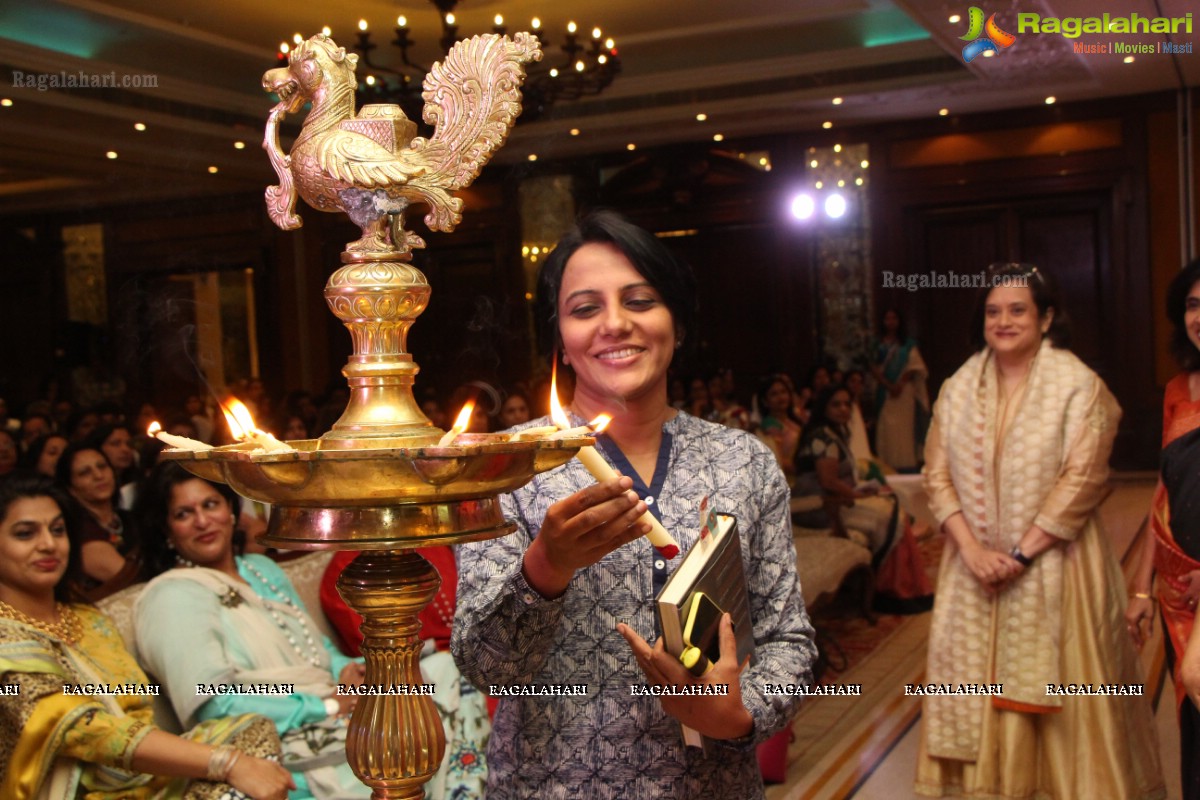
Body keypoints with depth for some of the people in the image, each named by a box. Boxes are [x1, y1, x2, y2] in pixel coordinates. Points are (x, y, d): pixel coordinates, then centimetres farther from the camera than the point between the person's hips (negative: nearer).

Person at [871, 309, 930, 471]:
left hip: (904, 390, -1)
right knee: (887, 428, -5)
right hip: (885, 390, 1)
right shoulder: (878, 345, 12)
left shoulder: (908, 344, 9)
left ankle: (908, 463, -6)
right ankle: (889, 465, -6)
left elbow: (914, 367, 1)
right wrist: (889, 386, -11)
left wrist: (900, 384, -13)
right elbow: (875, 368, 4)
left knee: (905, 426, -6)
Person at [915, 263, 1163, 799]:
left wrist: (1021, 553, -16)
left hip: (1052, 565, -3)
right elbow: (937, 474, 2)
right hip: (974, 565, 4)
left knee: (1055, 691, 1)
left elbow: (1081, 480, -12)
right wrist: (971, 548, -11)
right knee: (978, 688, 7)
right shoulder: (959, 388, 6)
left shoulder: (1078, 386, -6)